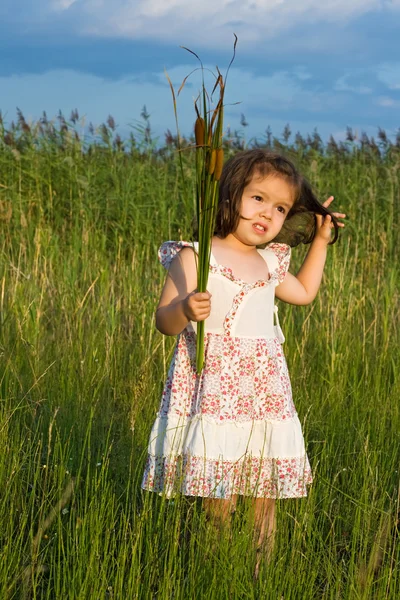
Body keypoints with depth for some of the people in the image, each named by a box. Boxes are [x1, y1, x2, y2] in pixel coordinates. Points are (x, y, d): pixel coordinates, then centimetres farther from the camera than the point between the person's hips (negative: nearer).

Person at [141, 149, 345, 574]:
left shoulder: (269, 262, 14)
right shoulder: (194, 257, -6)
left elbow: (304, 292, 34)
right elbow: (163, 321, -7)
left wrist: (320, 240, 29)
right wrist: (184, 310, -28)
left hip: (265, 393, 6)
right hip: (214, 392, -6)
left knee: (265, 497, 7)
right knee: (219, 497, -8)